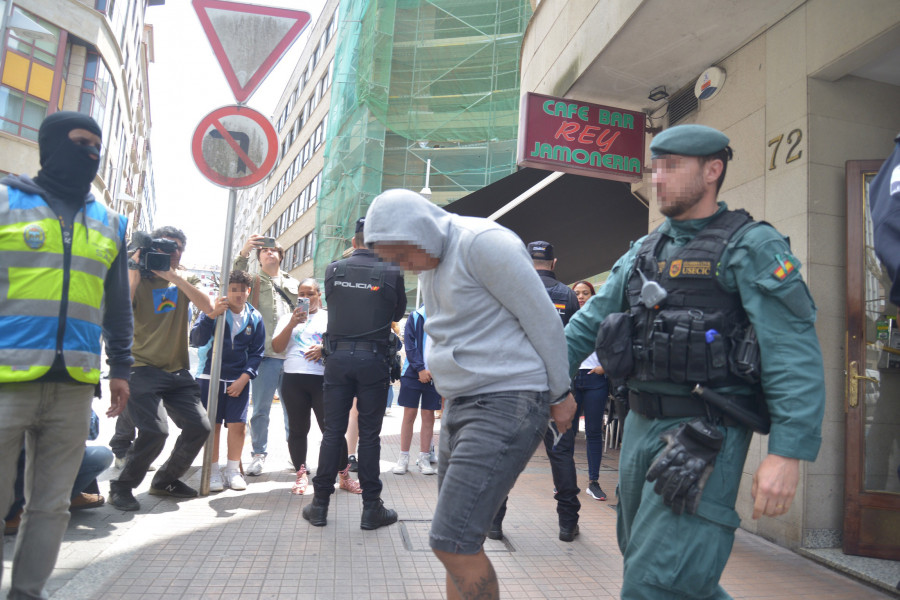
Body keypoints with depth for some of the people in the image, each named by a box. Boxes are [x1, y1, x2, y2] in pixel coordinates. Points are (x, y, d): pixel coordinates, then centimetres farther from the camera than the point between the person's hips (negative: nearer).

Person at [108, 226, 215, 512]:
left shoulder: (185, 279, 9)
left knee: (199, 426, -3)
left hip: (177, 370, 5)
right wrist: (134, 272, -18)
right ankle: (121, 487, 4)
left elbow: (208, 306, -11)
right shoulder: (138, 278, -2)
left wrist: (173, 276, -17)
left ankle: (165, 480, 21)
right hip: (142, 367, -5)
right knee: (155, 430, -21)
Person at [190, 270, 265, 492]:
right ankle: (213, 472, 14)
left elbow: (256, 353, 6)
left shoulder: (254, 318, 2)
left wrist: (244, 378, -5)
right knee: (212, 424, 2)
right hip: (210, 376, -1)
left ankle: (232, 470, 15)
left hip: (239, 380, 2)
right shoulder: (213, 310, -4)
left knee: (238, 425, 0)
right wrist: (212, 315, -28)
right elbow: (196, 340, -15)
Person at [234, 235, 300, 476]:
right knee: (261, 408, 2)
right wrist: (243, 252, -24)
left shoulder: (293, 283, 20)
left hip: (292, 355, 2)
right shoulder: (254, 281, 12)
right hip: (266, 354, -2)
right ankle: (259, 454, 15)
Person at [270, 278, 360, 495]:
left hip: (323, 379, -2)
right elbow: (277, 347, 3)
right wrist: (292, 324, -8)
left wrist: (324, 348, -12)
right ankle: (301, 475, 17)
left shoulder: (330, 317, 12)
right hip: (294, 379, 2)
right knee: (298, 429, 6)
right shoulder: (288, 318, 15)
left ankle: (344, 476, 5)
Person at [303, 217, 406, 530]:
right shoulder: (391, 273, -5)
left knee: (333, 431, 9)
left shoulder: (333, 270, 2)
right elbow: (398, 313, 8)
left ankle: (320, 504, 17)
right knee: (369, 434, 4)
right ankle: (371, 508, 12)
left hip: (338, 356, 2)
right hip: (374, 360, -2)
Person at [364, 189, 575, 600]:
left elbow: (544, 320, -13)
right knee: (457, 542, 13)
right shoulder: (430, 267, 14)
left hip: (508, 405, -9)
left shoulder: (483, 243, -14)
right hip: (461, 405, 9)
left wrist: (561, 395, -6)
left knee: (452, 542, -12)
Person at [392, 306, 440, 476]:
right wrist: (420, 368, -13)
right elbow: (410, 344, -3)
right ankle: (403, 458, 11)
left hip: (434, 375, 1)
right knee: (409, 415, 2)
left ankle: (424, 459, 14)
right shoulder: (415, 316, 2)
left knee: (428, 416, 5)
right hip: (413, 373, -1)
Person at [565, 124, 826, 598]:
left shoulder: (751, 247, -7)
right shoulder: (645, 251, 13)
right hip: (641, 424, 8)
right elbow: (592, 320, 13)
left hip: (704, 434, -7)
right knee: (642, 559, 21)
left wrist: (787, 452, -23)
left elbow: (793, 352, -15)